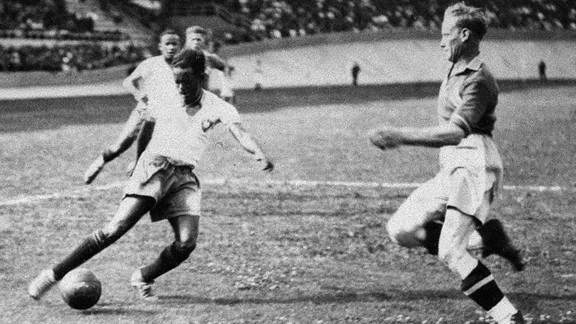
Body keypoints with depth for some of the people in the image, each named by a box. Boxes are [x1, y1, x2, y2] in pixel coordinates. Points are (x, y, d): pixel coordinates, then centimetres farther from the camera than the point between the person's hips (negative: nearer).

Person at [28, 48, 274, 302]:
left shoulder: (217, 107, -1)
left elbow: (239, 132, -19)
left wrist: (259, 154, -39)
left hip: (185, 176, 2)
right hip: (154, 167, -2)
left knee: (187, 243, -17)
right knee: (117, 228, -20)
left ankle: (143, 278, 11)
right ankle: (53, 275, -16)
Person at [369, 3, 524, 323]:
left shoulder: (478, 80, -11)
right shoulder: (456, 74, 19)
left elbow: (456, 132, -22)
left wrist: (400, 136, -22)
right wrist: (399, 136, 13)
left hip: (474, 165, -10)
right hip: (452, 170, 10)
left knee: (450, 252, -20)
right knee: (401, 229, 4)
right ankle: (485, 237, 3)